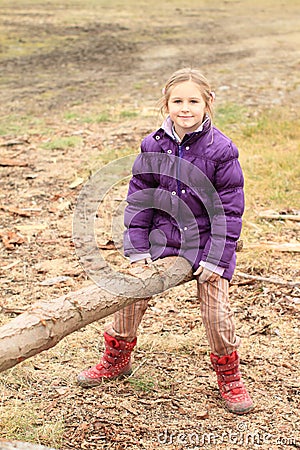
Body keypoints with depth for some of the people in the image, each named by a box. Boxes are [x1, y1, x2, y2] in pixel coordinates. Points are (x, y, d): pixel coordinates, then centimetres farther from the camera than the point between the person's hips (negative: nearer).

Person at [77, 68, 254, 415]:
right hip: (162, 237, 3)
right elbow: (139, 198, 3)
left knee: (216, 311, -4)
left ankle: (229, 377, 21)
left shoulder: (221, 150, -13)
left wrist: (217, 258, -12)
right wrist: (137, 248, -2)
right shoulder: (153, 146, -4)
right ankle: (116, 360, 29)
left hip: (206, 241, -3)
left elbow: (230, 208, -10)